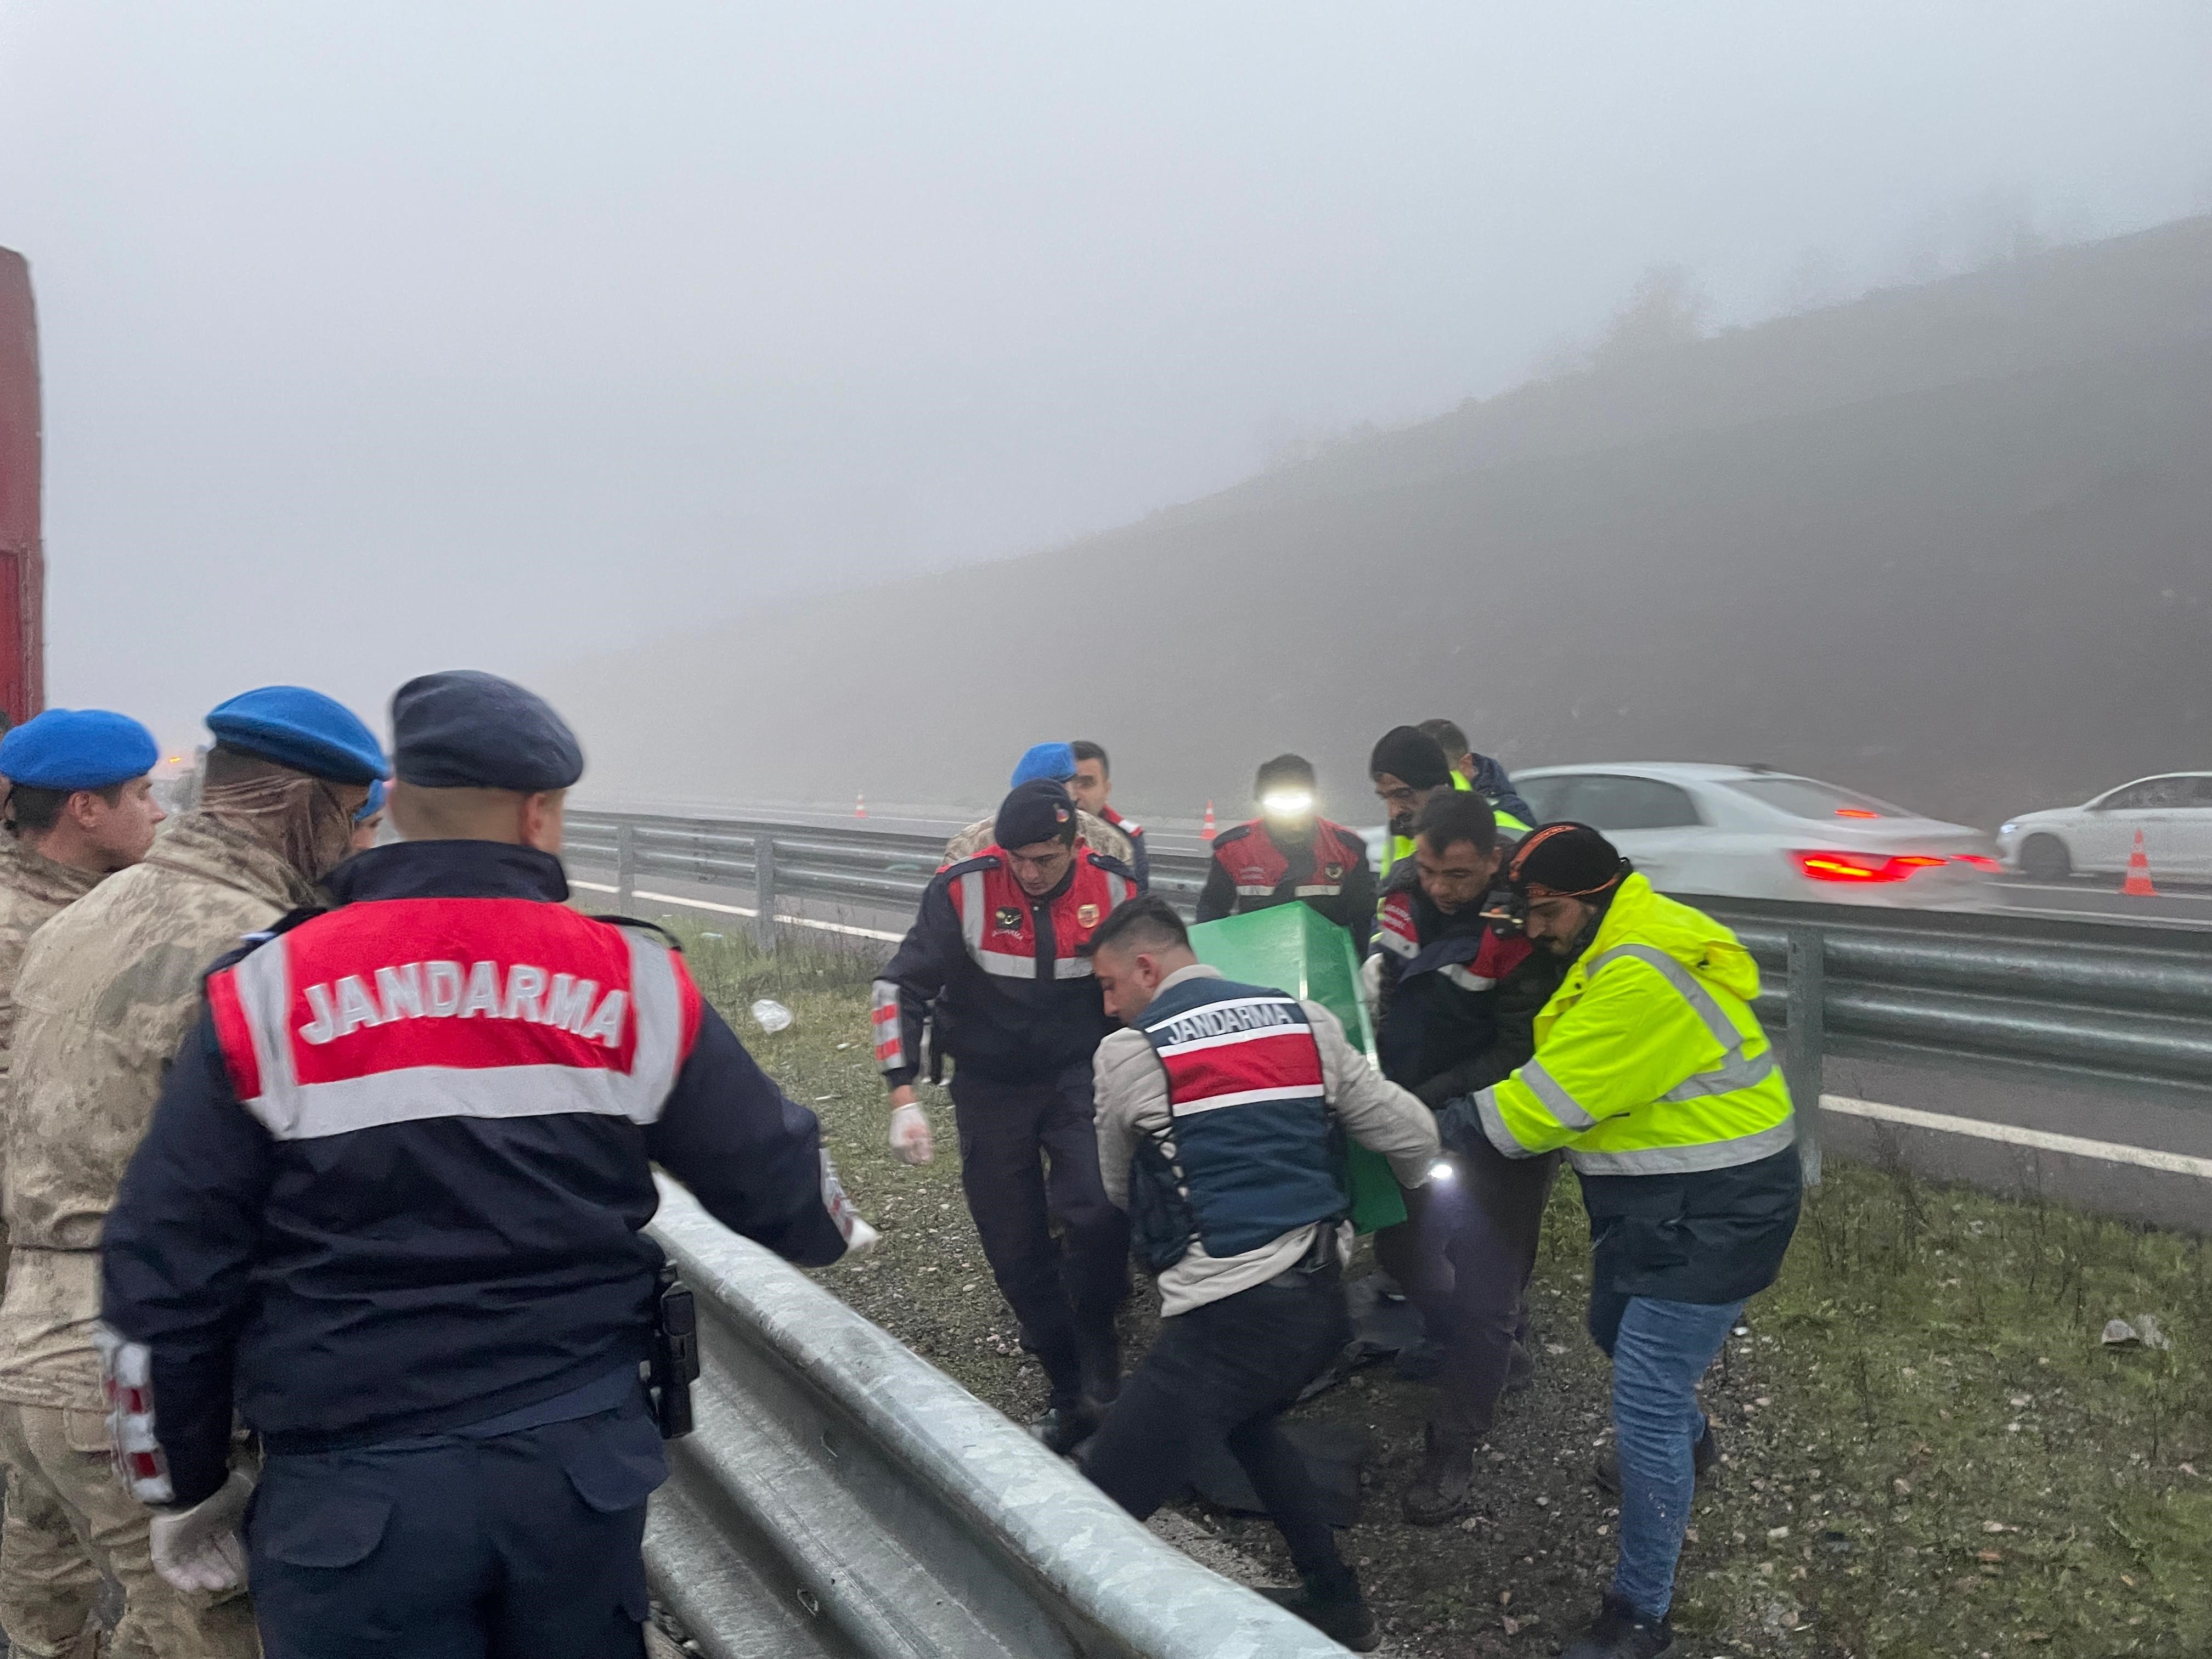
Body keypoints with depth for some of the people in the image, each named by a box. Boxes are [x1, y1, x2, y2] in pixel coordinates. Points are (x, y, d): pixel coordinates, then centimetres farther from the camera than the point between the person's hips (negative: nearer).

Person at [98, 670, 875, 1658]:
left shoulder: (268, 995, -6)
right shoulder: (634, 982, -4)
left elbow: (159, 1280, -3)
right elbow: (772, 1171, 5)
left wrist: (187, 1486, 11)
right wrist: (836, 1231, 28)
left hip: (351, 1500, -1)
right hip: (584, 1463, 2)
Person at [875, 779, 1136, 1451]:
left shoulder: (1114, 888, -12)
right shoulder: (965, 888, -18)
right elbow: (900, 987, -14)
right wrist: (903, 1097, -21)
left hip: (1078, 1075, 0)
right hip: (990, 1086, 0)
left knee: (1096, 1212, -24)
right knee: (1016, 1251, 5)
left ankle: (1097, 1349, 3)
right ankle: (1071, 1396, 23)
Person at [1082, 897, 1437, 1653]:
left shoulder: (1128, 1055, -3)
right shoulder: (1307, 1021, 8)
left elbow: (1120, 1188, 14)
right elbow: (1415, 1136, 11)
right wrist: (1387, 1193, 33)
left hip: (1229, 1315, -7)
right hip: (1324, 1299, 7)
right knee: (1247, 1420, 36)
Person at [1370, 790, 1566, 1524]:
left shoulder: (1521, 928, -28)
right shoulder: (1405, 890, -8)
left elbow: (1521, 1054, -23)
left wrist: (1428, 1101, -26)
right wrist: (1376, 1074, 2)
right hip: (1416, 1114, 7)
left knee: (1482, 1292, -2)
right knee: (1402, 1250, 20)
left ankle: (1453, 1449, 14)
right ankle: (1496, 1353, 45)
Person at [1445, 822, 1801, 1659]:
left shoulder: (1644, 974, -27)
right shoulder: (1619, 944, 6)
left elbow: (1558, 1097, -23)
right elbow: (1567, 1067, 7)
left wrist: (1454, 1125, -13)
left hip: (1712, 1213, -10)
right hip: (1654, 1192, 10)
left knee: (1644, 1404, -8)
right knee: (1616, 1329, 30)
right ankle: (1686, 1439, 58)